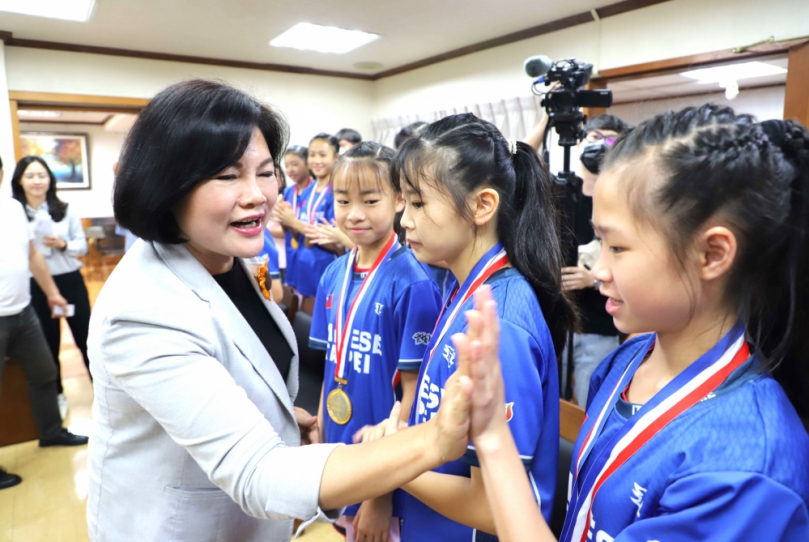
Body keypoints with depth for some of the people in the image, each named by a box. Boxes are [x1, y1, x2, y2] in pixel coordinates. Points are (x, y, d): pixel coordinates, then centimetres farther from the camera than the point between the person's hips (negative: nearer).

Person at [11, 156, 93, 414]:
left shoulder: (65, 210, -2)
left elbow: (82, 246, 2)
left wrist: (63, 244, -18)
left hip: (70, 281, 0)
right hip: (36, 287, 0)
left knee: (86, 337, 9)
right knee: (48, 343, 14)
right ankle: (57, 395, 31)